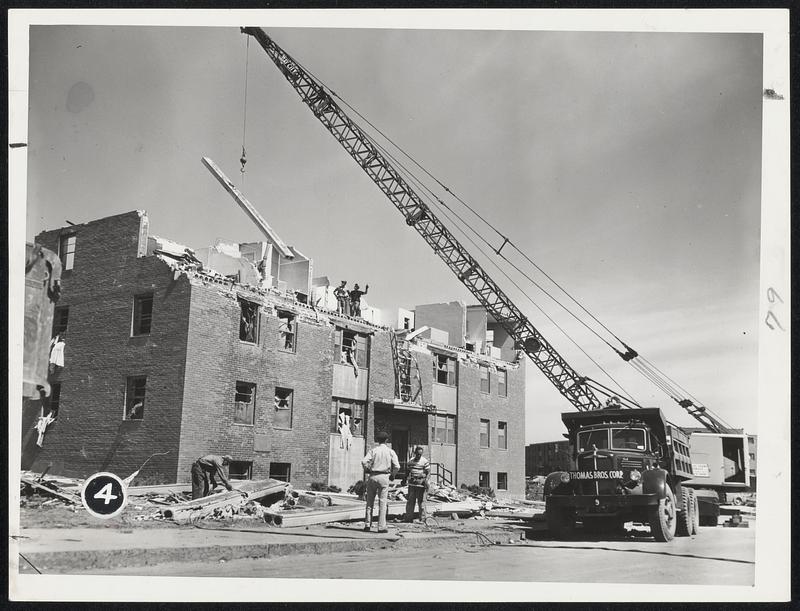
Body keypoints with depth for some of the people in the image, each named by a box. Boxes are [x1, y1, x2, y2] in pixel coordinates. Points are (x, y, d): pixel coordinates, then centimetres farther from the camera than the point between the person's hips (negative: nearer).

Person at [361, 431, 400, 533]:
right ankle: (381, 526, -2)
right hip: (384, 477, -1)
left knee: (370, 501, 11)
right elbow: (397, 466, -6)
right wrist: (392, 475, 10)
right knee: (383, 502, 1)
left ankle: (367, 524, 10)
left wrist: (367, 470, 8)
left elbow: (364, 462, -11)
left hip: (372, 476, 1)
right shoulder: (390, 451, 2)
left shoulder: (373, 450, 2)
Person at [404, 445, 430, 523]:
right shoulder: (411, 461, 11)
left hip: (421, 484, -4)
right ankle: (409, 518, 11)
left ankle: (422, 519, 6)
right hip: (412, 484, 4)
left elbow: (428, 472, -5)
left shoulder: (425, 461, -3)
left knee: (421, 502, -1)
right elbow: (408, 471, 22)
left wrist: (426, 480, -20)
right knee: (410, 502, 5)